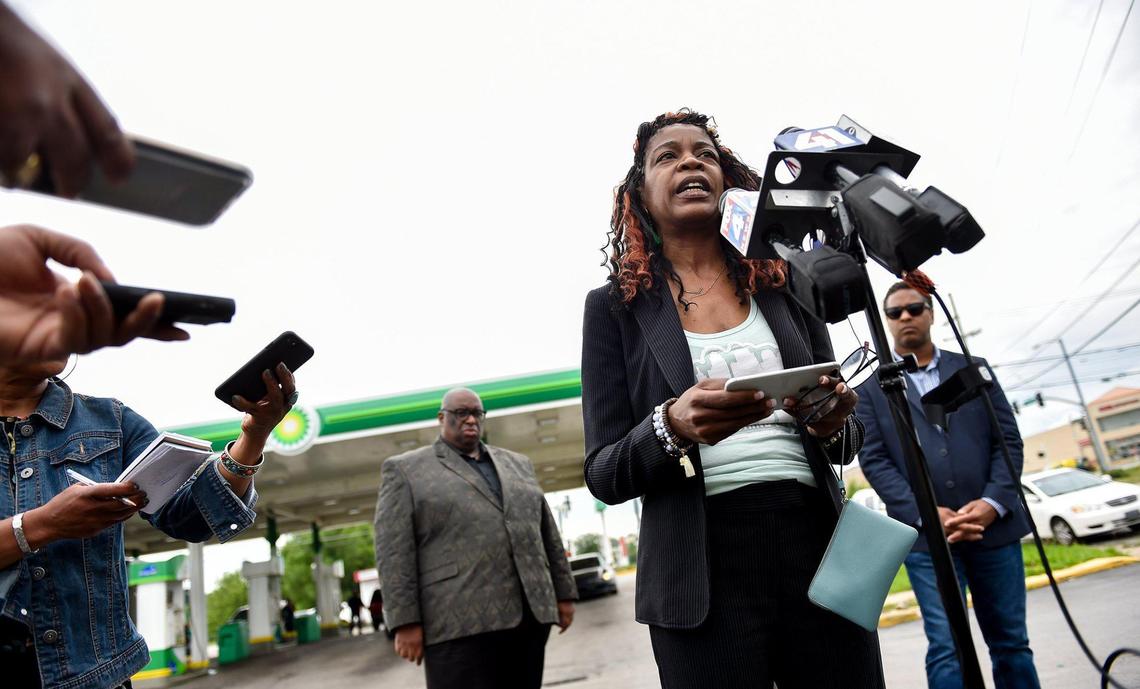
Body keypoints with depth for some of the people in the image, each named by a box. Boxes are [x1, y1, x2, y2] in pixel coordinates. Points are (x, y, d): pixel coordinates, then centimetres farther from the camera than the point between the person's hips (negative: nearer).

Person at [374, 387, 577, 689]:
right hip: (461, 620, -4)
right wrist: (406, 623, -11)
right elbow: (394, 550, -4)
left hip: (528, 614, 5)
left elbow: (547, 533, 17)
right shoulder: (406, 470, 4)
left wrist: (564, 594, 12)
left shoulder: (516, 464, 17)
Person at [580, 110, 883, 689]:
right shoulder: (616, 306, 2)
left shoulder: (782, 285, 9)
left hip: (817, 550, 3)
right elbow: (603, 476, -1)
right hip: (703, 577, -2)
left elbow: (849, 437, 14)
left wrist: (831, 422, -9)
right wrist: (672, 427, -21)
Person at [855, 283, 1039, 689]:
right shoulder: (871, 387, 7)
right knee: (946, 647, -5)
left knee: (1010, 642, 12)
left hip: (994, 526, 3)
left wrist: (993, 502, -9)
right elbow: (873, 459, -1)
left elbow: (1008, 440, 7)